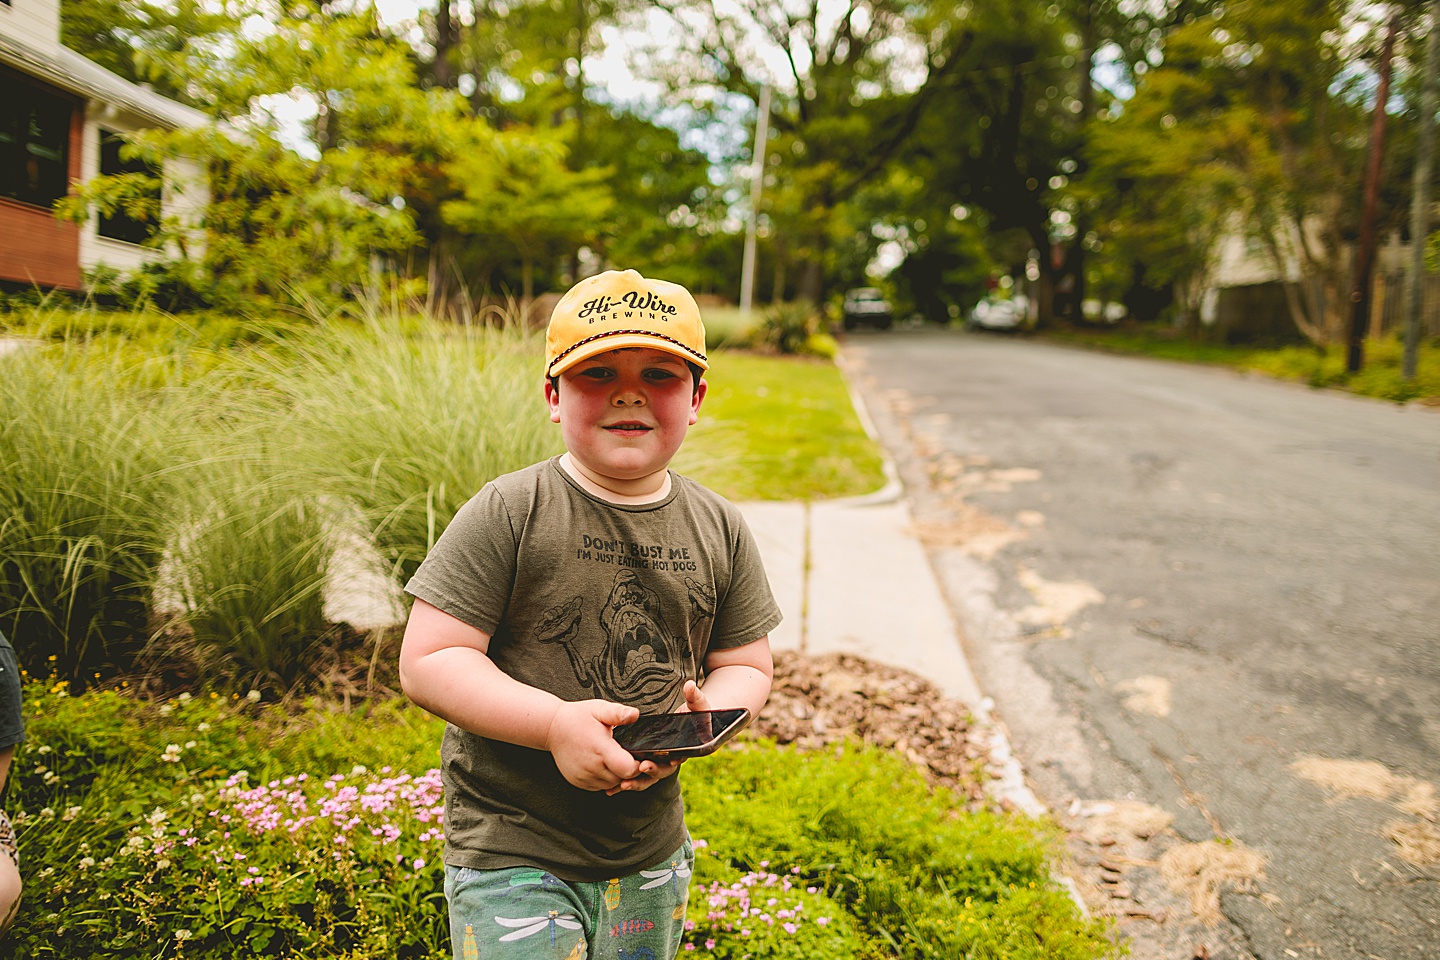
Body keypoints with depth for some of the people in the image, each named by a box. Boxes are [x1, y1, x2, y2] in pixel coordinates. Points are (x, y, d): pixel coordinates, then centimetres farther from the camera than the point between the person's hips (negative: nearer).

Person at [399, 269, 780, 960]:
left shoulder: (720, 529, -1)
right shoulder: (507, 515, -14)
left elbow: (747, 665, 7)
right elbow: (426, 663, -15)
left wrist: (705, 714, -15)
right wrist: (555, 723, -26)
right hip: (509, 846, -4)